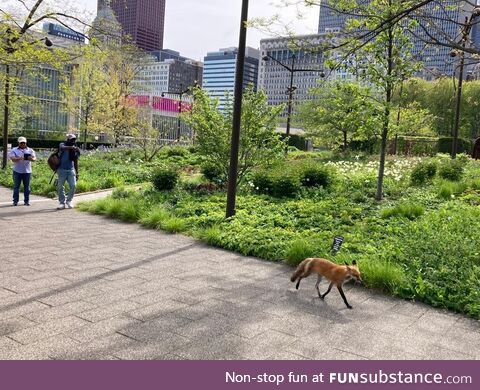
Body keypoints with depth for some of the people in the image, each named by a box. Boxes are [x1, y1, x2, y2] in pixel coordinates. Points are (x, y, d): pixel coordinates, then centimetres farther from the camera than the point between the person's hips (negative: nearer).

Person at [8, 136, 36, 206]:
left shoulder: (30, 150, 10)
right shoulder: (14, 150, 6)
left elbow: (34, 158, -3)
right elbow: (12, 158, -10)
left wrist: (32, 158, -28)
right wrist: (19, 158, -31)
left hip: (27, 171, 1)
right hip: (17, 171, -1)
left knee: (27, 187, 3)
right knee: (16, 186, 3)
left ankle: (26, 201, 10)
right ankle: (15, 201, 8)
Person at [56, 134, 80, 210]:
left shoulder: (76, 149, 9)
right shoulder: (62, 145, 0)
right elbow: (63, 148, -26)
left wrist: (77, 173, 12)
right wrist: (72, 147, -42)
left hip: (71, 170, 3)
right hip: (62, 170, -3)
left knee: (73, 186, -6)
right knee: (60, 187, 1)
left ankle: (69, 201, 12)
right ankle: (62, 202, 12)